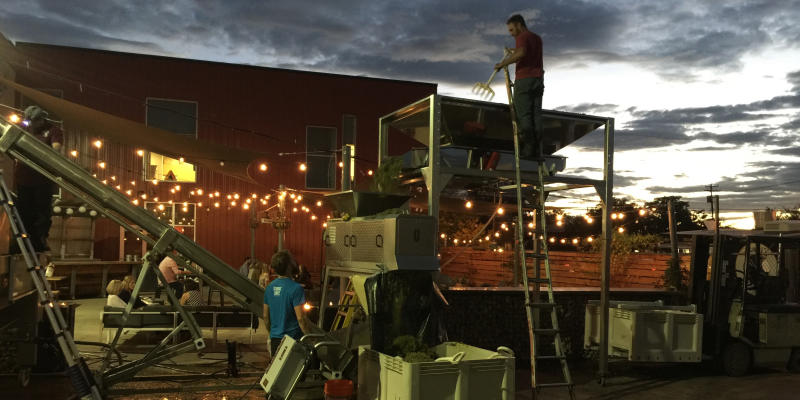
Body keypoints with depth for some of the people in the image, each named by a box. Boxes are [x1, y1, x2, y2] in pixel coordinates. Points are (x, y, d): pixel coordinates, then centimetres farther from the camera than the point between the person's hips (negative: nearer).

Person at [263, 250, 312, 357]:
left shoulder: (270, 287, 5)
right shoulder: (296, 288, -17)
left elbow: (266, 316, 13)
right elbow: (300, 318, -18)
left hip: (275, 339, 7)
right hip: (293, 339, -6)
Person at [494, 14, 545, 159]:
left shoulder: (522, 37, -6)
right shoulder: (538, 38, 20)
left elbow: (521, 53, -27)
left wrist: (503, 63, -19)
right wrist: (513, 51, 50)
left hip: (523, 80, -7)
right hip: (538, 79, 7)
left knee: (524, 115, -7)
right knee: (536, 115, 2)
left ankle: (527, 149, -13)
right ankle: (537, 150, -3)